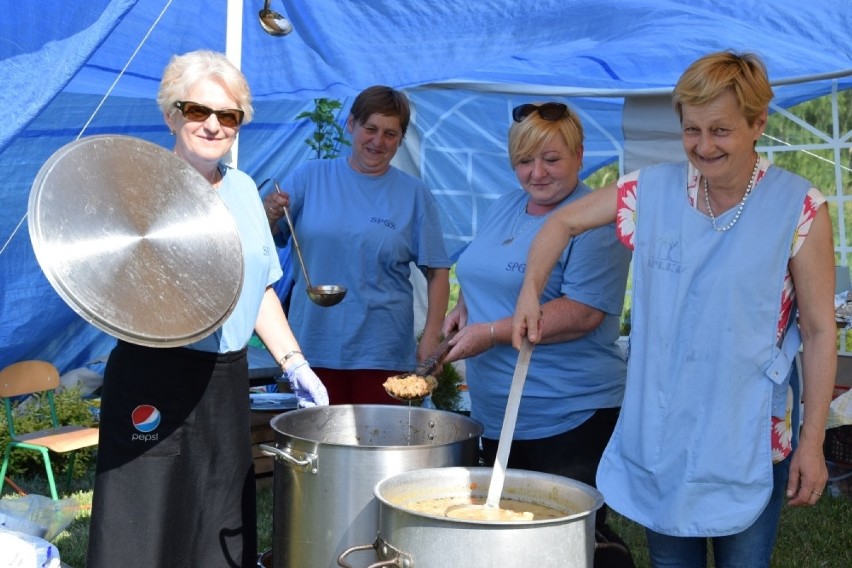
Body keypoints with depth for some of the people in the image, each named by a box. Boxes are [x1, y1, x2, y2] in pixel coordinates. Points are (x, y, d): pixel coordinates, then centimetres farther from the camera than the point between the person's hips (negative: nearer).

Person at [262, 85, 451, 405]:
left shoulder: (414, 195, 4)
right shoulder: (311, 176, 6)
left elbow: (437, 272, 2)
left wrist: (432, 337, -8)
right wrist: (268, 214, -22)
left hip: (382, 352, -1)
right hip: (315, 343, 1)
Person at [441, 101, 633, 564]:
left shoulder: (595, 221, -14)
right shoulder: (505, 207, 12)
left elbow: (584, 312, -23)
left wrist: (492, 333, -25)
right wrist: (464, 307, 5)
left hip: (570, 420, -8)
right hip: (496, 415, 8)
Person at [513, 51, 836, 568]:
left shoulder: (799, 208, -10)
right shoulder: (654, 190, -1)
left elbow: (820, 331, -7)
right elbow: (564, 222, 10)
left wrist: (812, 442, -8)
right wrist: (530, 292, -6)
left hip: (749, 440, -3)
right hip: (660, 434, 3)